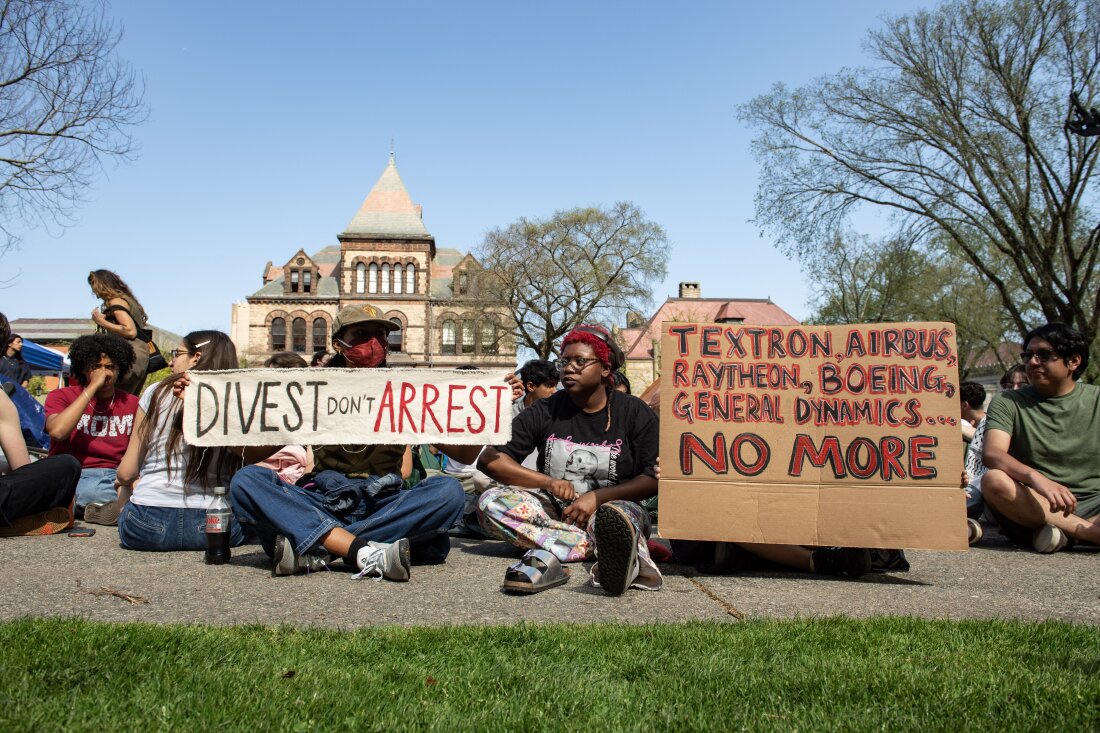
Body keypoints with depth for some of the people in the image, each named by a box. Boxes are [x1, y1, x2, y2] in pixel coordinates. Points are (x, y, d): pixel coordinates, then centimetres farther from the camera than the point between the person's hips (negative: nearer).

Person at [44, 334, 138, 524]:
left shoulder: (131, 404, 15)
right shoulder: (61, 396, 8)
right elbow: (57, 431, -14)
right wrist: (92, 388, -10)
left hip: (116, 476, 4)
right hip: (74, 477, -3)